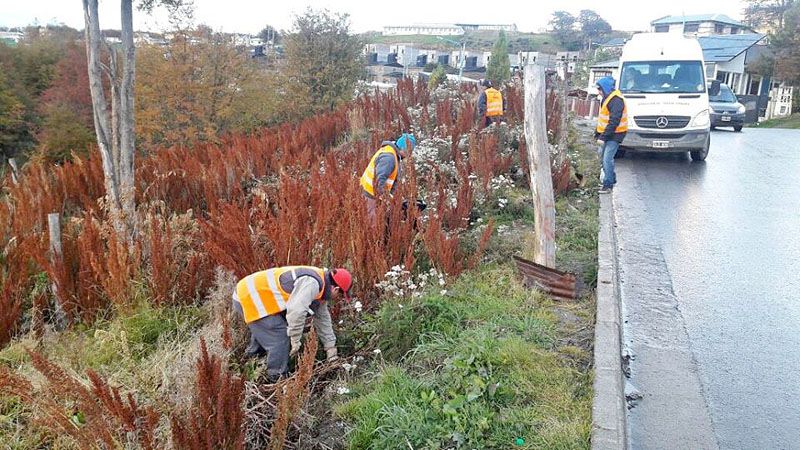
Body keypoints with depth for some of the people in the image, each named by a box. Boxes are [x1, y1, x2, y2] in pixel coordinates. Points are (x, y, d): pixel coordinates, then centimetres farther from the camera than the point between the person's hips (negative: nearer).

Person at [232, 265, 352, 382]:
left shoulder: (319, 287, 10)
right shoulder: (311, 283, -23)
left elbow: (323, 318, 19)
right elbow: (296, 311, -35)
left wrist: (331, 348, 22)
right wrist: (295, 340, -21)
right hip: (250, 300, -10)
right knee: (281, 340, -10)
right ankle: (278, 380, 2)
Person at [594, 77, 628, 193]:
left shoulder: (616, 100, -21)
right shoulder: (606, 98, 12)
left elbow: (614, 121, -26)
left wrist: (603, 137, -27)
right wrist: (597, 133, 18)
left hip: (614, 135, -10)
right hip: (606, 133, 10)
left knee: (607, 159, -12)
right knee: (602, 154, 18)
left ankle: (608, 184, -5)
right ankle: (611, 179, 31)